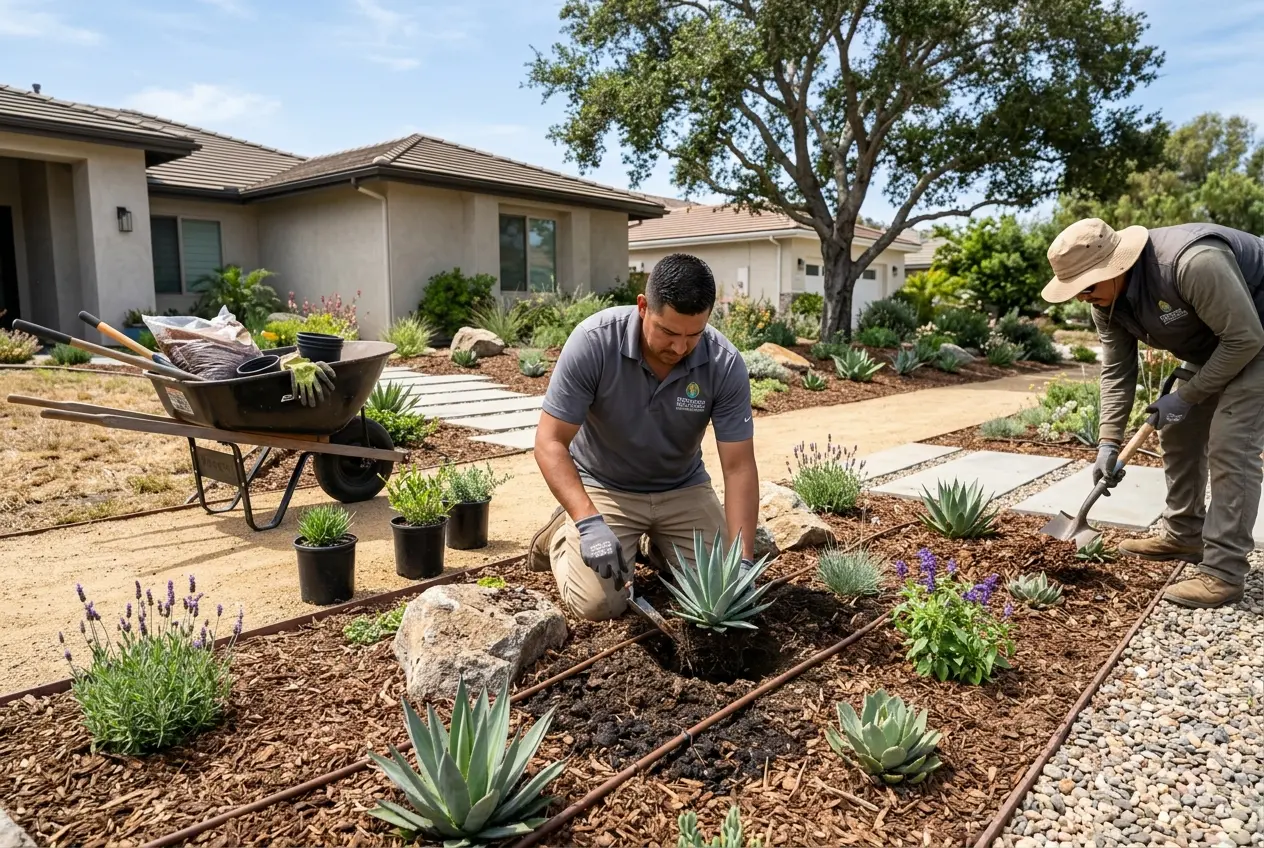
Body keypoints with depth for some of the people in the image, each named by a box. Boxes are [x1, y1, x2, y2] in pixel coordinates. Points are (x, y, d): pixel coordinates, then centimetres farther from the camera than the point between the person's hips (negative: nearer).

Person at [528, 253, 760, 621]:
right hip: (603, 487, -2)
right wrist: (589, 522, -36)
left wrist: (742, 561, -28)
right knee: (599, 603, -18)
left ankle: (654, 543, 22)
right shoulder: (593, 341, -27)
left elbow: (739, 467, -18)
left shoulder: (725, 364, -21)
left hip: (683, 488, 3)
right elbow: (550, 442, -23)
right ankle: (561, 534, 13)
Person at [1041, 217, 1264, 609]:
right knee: (1178, 432, 9)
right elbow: (1116, 371, -7)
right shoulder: (1106, 299, -13)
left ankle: (1224, 571, -11)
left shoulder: (1193, 263, -39)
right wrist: (1109, 442, -12)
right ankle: (1183, 534, 24)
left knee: (1230, 444, -15)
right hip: (1210, 343, 8)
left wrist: (1187, 396, -21)